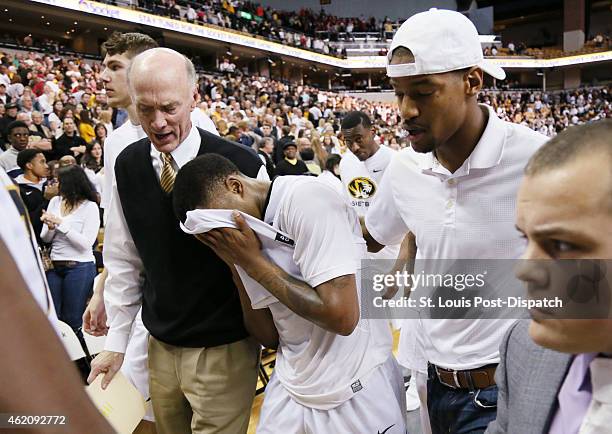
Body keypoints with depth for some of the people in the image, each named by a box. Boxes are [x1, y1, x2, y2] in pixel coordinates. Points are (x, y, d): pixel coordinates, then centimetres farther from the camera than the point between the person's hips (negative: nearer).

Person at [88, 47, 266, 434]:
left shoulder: (243, 165, -19)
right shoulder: (128, 166, -3)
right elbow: (124, 261, 5)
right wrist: (116, 342, 8)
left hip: (225, 349, -4)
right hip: (161, 346, 5)